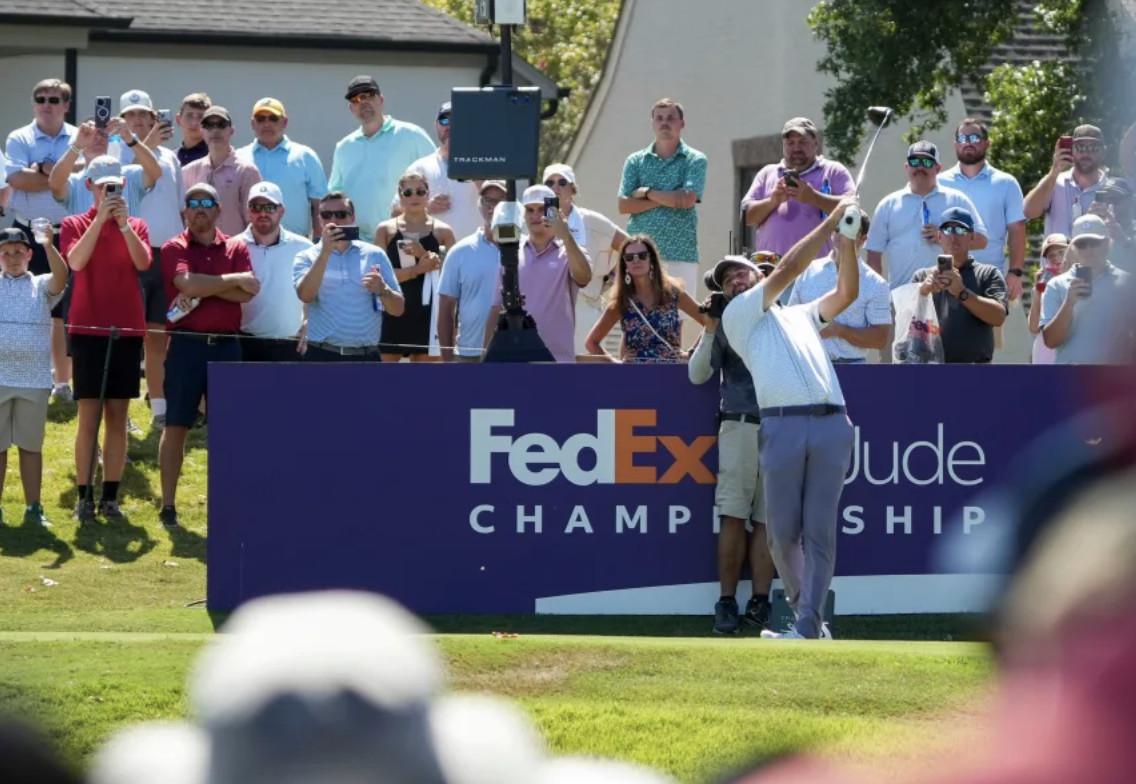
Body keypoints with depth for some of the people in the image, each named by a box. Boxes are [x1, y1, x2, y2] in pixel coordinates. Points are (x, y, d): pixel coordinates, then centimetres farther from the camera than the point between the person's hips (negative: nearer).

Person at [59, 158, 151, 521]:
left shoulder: (136, 226, 10)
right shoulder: (75, 224, 5)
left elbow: (142, 262, -9)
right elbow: (76, 261, -14)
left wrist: (123, 223, -18)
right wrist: (100, 219, -19)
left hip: (126, 330, 2)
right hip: (88, 328, -2)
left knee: (118, 416, 2)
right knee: (89, 416, -5)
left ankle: (110, 497, 5)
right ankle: (84, 497, -4)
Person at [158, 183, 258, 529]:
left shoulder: (235, 248, 9)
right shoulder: (174, 248, 1)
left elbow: (249, 291, -5)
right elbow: (187, 283, -17)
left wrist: (205, 288, -13)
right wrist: (233, 280, -9)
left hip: (226, 345, 3)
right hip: (187, 344, -3)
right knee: (176, 425, 1)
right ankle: (168, 506, 4)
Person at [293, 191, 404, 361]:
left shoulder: (374, 255, 9)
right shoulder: (307, 257, 5)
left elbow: (398, 309, 8)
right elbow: (305, 295, -15)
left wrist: (383, 290, -14)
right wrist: (325, 252, -20)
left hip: (365, 359, 2)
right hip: (322, 357, -2)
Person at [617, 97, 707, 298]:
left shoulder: (695, 160, 7)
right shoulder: (635, 161, 14)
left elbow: (687, 199, -8)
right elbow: (624, 205, 3)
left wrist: (647, 193, 0)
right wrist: (668, 200, -4)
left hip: (680, 253, -2)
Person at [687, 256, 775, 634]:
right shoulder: (725, 324, 12)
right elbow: (697, 374, 5)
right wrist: (709, 331, -7)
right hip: (739, 427, 0)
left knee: (767, 519, -2)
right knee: (733, 517, -6)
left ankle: (760, 601, 0)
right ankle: (727, 603, -4)